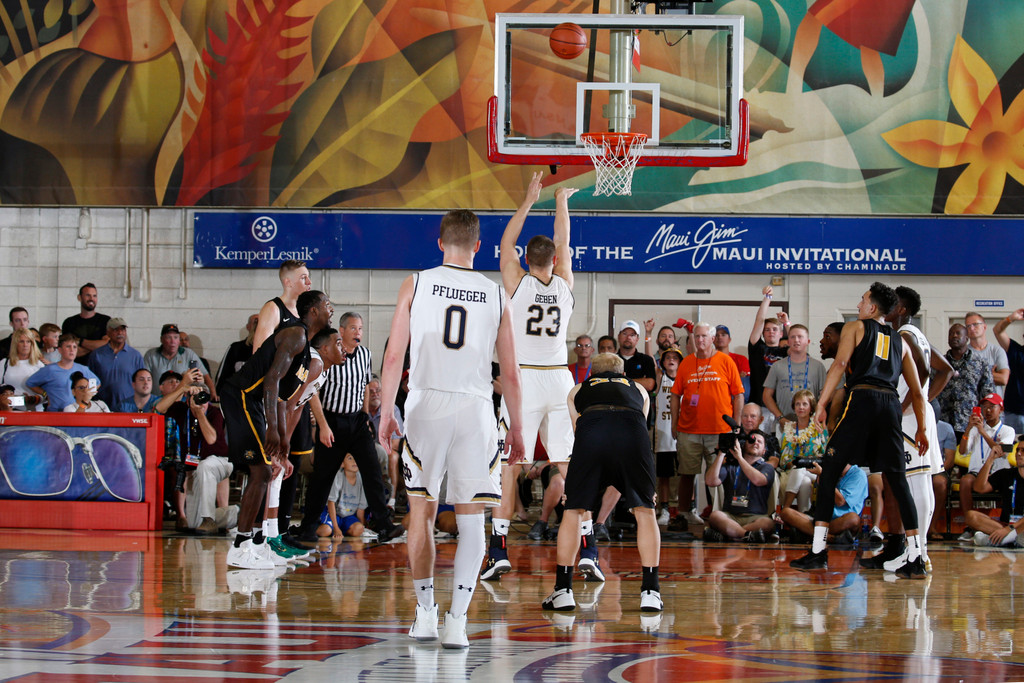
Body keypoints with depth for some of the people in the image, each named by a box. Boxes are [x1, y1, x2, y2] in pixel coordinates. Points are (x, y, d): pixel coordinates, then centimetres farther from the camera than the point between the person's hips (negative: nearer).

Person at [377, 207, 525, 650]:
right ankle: (457, 621, -5)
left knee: (421, 513, 13)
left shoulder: (416, 284, 3)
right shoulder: (496, 296, 6)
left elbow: (394, 355, -1)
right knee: (471, 521, 3)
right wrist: (516, 430, 16)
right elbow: (510, 373, 7)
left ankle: (424, 613, 16)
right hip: (475, 410, 0)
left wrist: (386, 412, 6)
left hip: (426, 405, 0)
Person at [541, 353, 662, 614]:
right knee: (645, 510, 14)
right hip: (632, 430, 0)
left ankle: (562, 590, 12)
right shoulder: (638, 389, 40)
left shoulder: (578, 390, 37)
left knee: (573, 510, 13)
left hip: (591, 428, 0)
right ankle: (650, 591, 11)